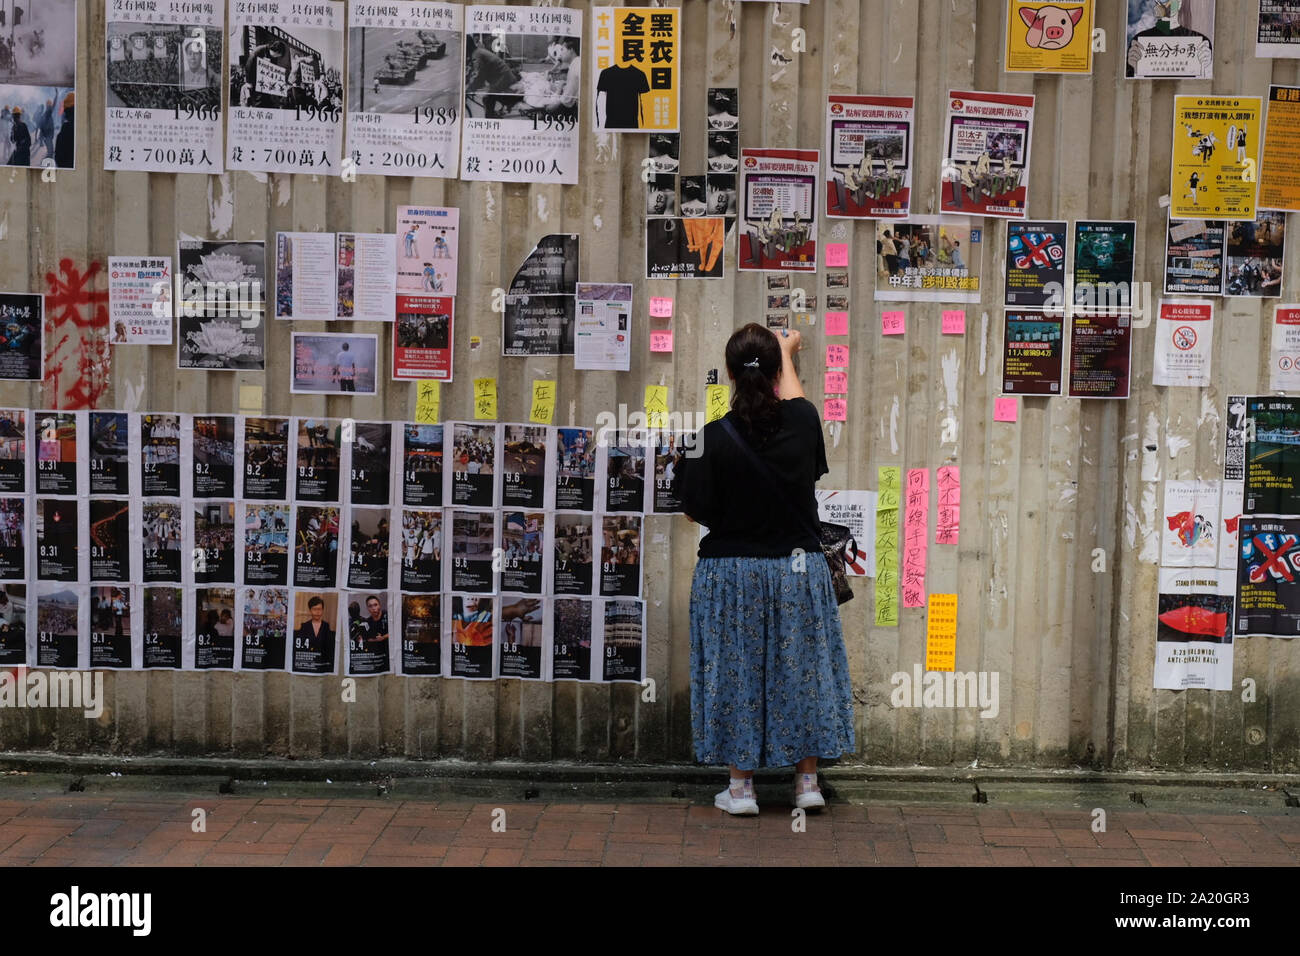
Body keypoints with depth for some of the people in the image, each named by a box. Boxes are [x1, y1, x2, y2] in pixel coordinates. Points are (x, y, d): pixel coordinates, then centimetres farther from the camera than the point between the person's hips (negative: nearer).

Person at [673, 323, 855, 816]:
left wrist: (685, 468, 8)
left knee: (736, 671, 8)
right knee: (801, 668, 13)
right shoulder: (803, 421, -7)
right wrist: (787, 352, 35)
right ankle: (807, 781, 21)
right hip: (798, 567, 3)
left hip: (732, 571, -2)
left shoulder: (715, 436, -16)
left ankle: (741, 787, 14)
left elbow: (698, 512, -10)